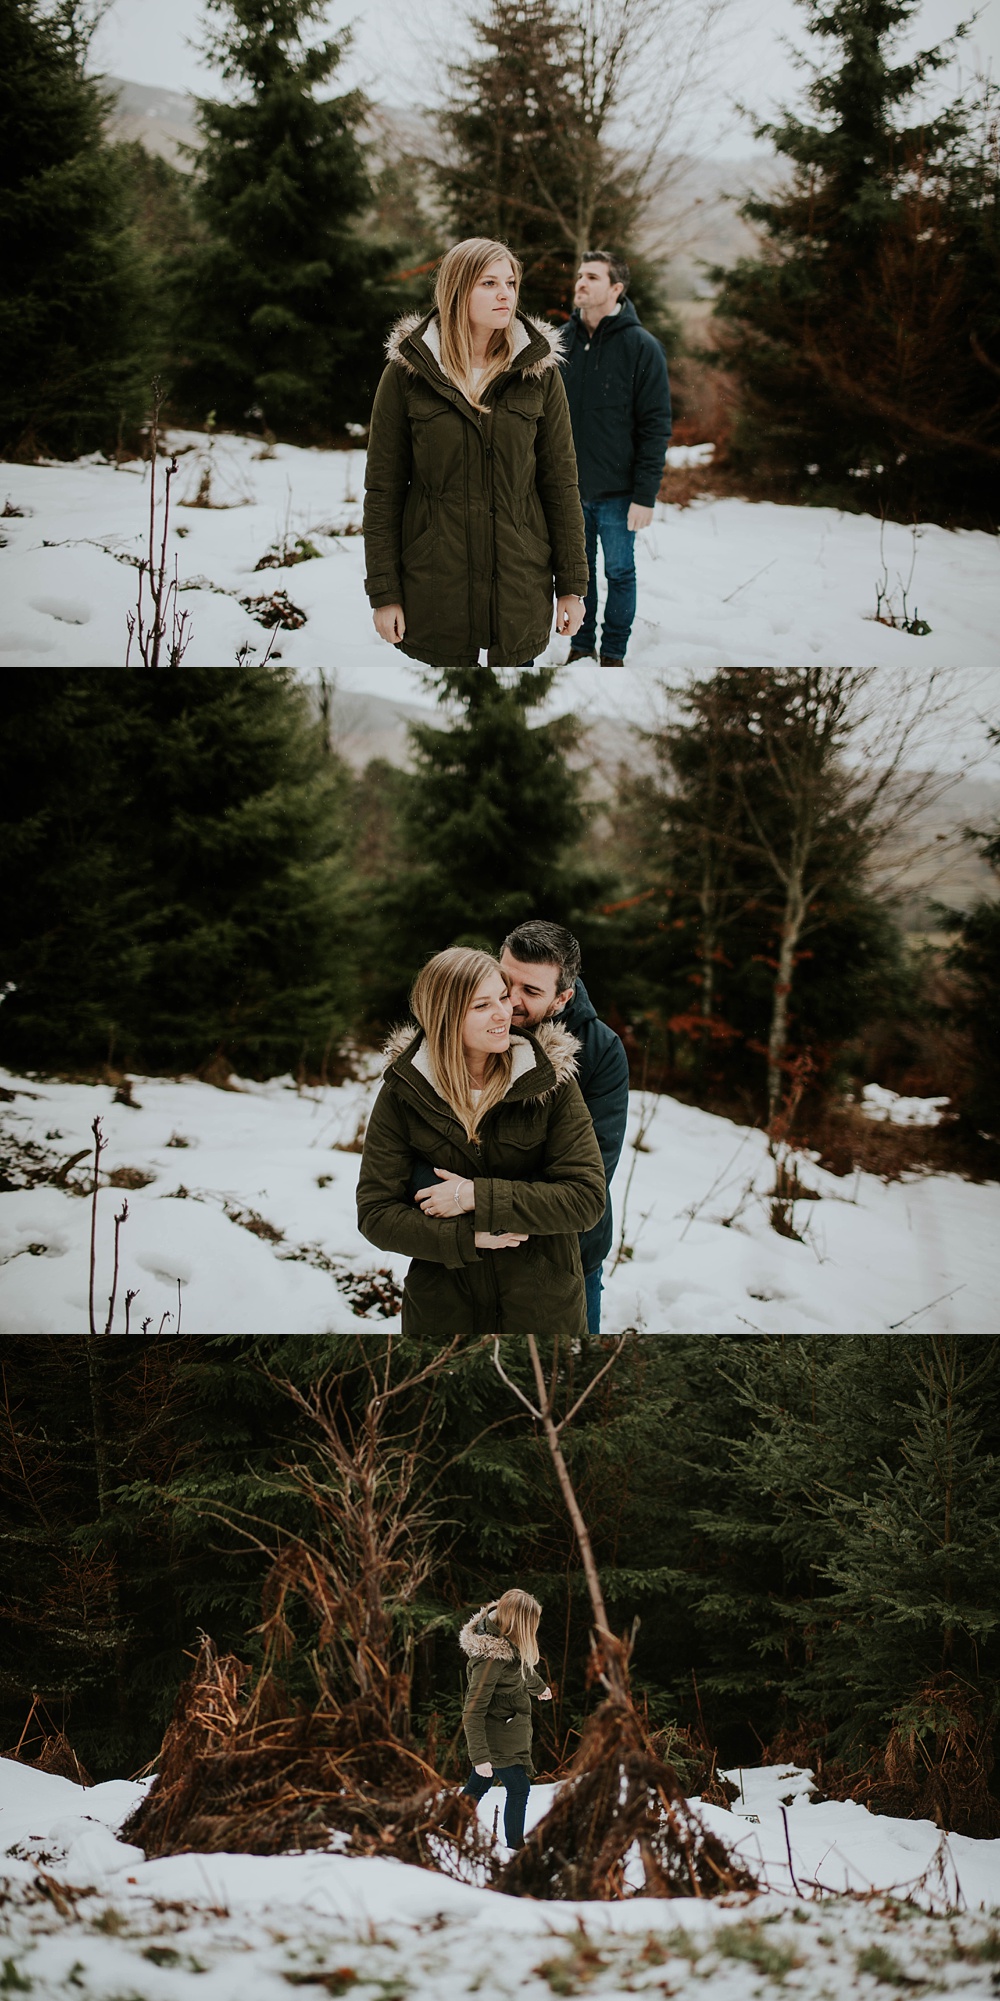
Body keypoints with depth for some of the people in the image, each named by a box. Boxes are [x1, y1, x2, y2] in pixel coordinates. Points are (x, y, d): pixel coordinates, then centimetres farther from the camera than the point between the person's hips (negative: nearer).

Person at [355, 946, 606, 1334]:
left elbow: (587, 1198, -13)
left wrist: (478, 1198, -20)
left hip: (544, 1311, 0)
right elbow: (375, 1214, -7)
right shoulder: (401, 1094, -7)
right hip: (442, 1312, 0)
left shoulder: (550, 1083, -8)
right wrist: (467, 1237, -20)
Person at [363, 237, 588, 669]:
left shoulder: (538, 370, 2)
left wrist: (572, 584, 1)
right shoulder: (406, 373, -3)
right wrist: (384, 592, -5)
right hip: (436, 581, -1)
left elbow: (561, 482, 4)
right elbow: (382, 489, -1)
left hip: (520, 581, 1)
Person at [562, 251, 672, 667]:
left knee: (619, 573, 7)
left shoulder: (641, 347, -10)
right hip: (568, 490, 4)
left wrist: (645, 496, -14)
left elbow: (656, 426, -10)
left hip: (617, 492, -4)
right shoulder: (562, 342, 2)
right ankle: (582, 647, 26)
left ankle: (613, 653, 20)